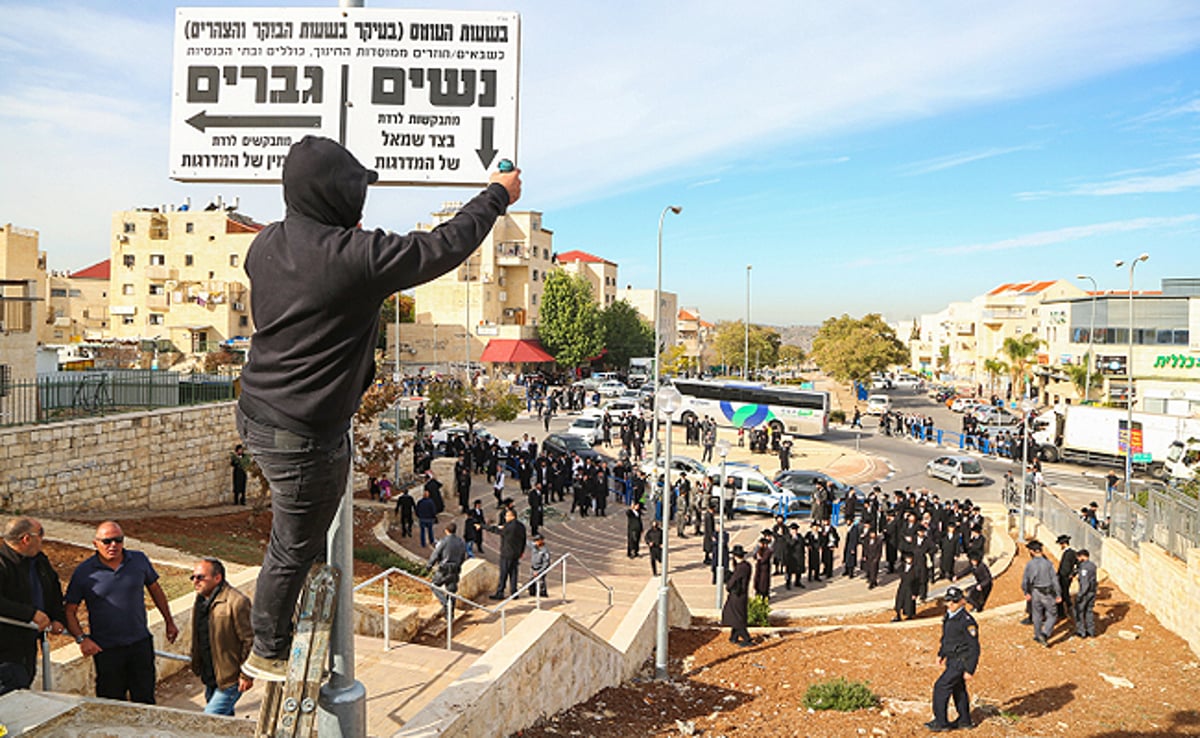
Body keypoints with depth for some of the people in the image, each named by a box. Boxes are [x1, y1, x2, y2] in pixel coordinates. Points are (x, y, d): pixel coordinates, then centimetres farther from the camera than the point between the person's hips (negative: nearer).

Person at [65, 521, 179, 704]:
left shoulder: (139, 560, 0)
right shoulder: (83, 572, -6)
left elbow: (155, 590, 14)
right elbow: (69, 611, 0)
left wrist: (169, 622, 18)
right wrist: (82, 639, -14)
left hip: (140, 643, 2)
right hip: (106, 649, -2)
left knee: (145, 701, 8)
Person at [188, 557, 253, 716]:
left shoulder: (237, 602, -23)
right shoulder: (201, 600, 5)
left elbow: (249, 640, -19)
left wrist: (246, 675, -16)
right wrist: (196, 664, 22)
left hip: (231, 678, -9)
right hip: (210, 678, 9)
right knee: (225, 716, 21)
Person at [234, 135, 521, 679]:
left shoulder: (266, 244, 0)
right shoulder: (358, 257, -24)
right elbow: (445, 246, -12)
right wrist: (498, 196, 4)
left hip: (255, 413, 8)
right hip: (303, 437, -8)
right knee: (295, 549, 12)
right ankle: (269, 654, 33)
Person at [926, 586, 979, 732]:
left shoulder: (967, 621, -22)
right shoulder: (948, 617, 5)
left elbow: (974, 648, -20)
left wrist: (969, 670, -21)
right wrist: (941, 653, 21)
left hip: (961, 661, -9)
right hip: (952, 660, 9)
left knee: (941, 687, -7)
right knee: (958, 689, 19)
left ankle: (941, 722, 3)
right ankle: (964, 721, 34)